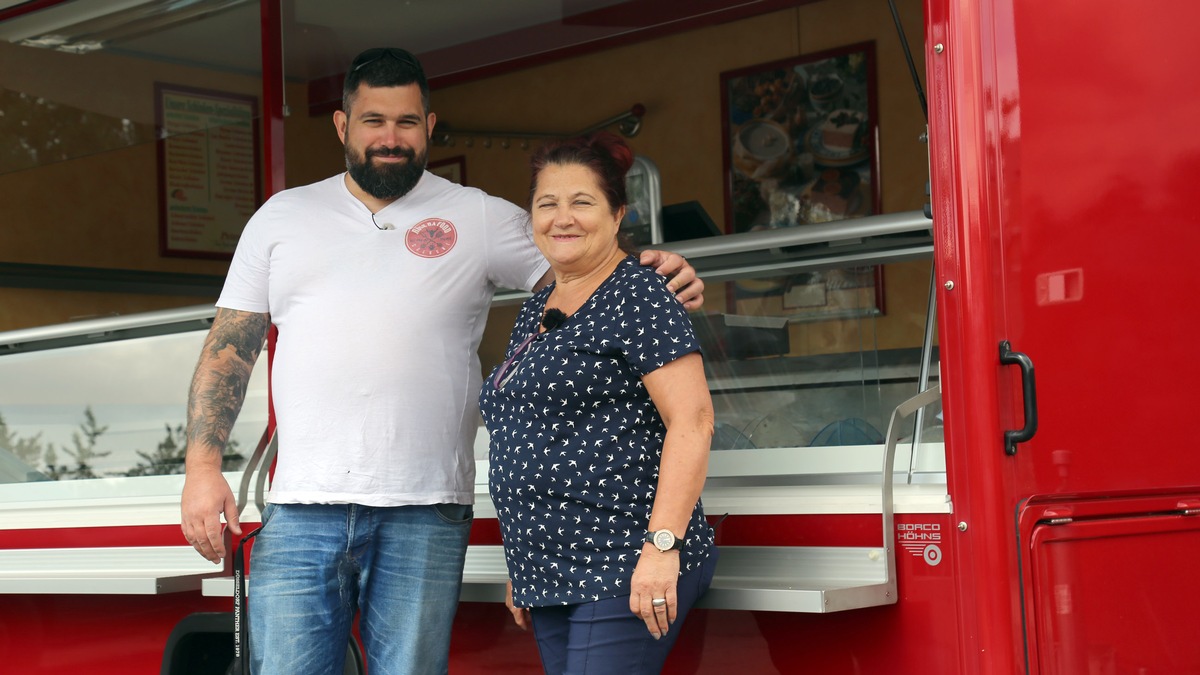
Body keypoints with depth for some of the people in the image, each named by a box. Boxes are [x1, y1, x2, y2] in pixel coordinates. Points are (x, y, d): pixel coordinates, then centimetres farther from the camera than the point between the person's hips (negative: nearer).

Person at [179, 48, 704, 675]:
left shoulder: (480, 218, 9)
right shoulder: (281, 217, 15)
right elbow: (229, 347, 13)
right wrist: (202, 465, 2)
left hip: (423, 513, -1)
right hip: (301, 509, 1)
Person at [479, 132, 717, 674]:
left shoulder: (637, 297, -7)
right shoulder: (535, 312, 18)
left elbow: (691, 421, -15)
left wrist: (662, 544, -22)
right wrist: (520, 568, 22)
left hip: (626, 574, -8)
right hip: (550, 578, 8)